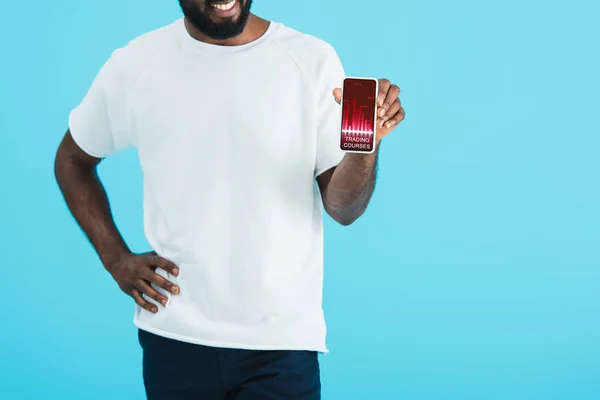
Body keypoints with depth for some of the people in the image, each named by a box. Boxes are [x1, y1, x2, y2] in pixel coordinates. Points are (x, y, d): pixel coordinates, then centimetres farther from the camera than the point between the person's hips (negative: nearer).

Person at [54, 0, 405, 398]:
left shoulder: (312, 61, -5)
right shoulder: (135, 66, -2)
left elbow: (342, 209, -6)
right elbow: (72, 161, 13)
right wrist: (116, 259, 3)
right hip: (175, 337, 2)